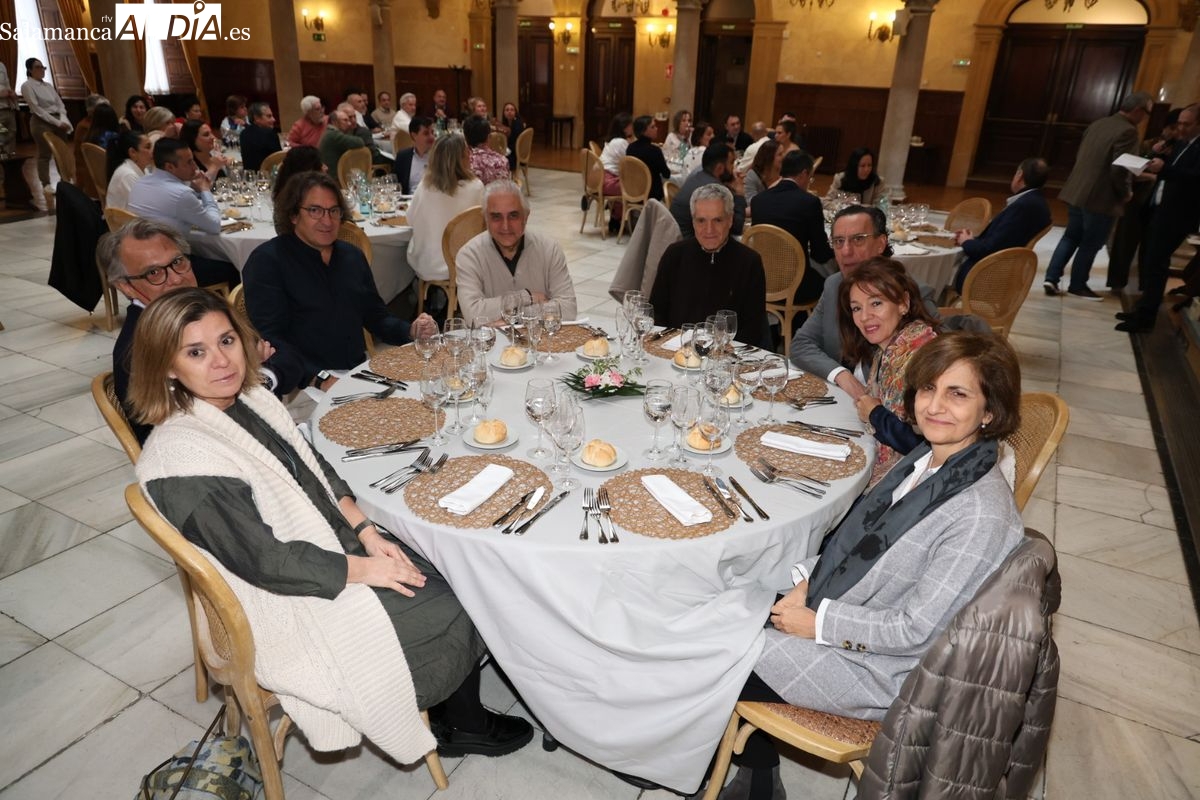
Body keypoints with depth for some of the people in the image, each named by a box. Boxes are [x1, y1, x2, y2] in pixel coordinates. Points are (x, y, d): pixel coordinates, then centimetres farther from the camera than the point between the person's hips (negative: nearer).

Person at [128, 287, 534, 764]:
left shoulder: (252, 399, 0)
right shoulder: (181, 457, -24)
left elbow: (319, 473, 9)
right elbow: (264, 561, -22)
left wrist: (367, 533, -3)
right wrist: (363, 569, -17)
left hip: (341, 546, 7)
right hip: (289, 602, -7)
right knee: (450, 619, -6)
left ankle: (465, 719, 17)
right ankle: (461, 728, 24)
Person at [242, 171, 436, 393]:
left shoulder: (353, 256, 17)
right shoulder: (267, 260, -3)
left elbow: (376, 317, 22)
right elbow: (268, 338, -12)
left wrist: (411, 331, 1)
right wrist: (319, 379, -25)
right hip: (303, 389, -6)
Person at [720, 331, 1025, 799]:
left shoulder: (981, 516, -26)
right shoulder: (925, 460, -1)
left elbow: (917, 629, -24)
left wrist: (818, 622, -18)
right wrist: (807, 581, -4)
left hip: (876, 667, -8)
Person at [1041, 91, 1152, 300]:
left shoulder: (1098, 124, 9)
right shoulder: (1127, 131, -16)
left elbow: (1080, 156, 15)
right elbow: (1118, 170, -21)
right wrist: (1125, 193, -6)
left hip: (1076, 191, 7)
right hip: (1102, 198, -7)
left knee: (1071, 237, 16)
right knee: (1090, 244, 6)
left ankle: (1051, 278, 8)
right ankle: (1077, 286, 16)